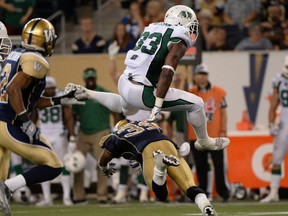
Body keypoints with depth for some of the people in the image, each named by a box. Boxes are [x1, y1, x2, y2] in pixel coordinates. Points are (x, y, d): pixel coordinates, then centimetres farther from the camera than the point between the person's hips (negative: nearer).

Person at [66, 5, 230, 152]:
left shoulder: (154, 28, 15)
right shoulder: (179, 40, -8)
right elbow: (167, 73, -21)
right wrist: (157, 107, -24)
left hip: (124, 83, 8)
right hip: (140, 92, -8)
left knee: (127, 109, 45)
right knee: (196, 104, 5)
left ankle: (86, 93, 36)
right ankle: (204, 142, 26)